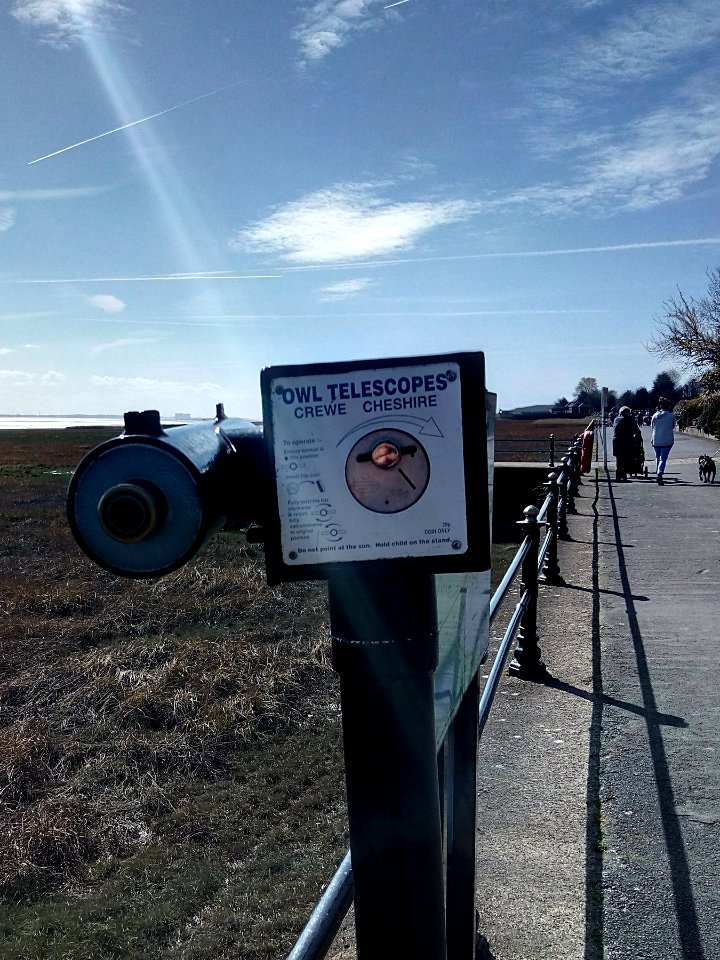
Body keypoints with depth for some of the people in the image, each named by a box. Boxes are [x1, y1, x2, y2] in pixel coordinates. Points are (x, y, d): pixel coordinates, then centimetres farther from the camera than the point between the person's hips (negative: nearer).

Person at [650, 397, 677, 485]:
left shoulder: (655, 415, 2)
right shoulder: (671, 415, -5)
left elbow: (651, 428, 8)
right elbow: (673, 426, 8)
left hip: (656, 440, 3)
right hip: (667, 440, -3)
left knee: (657, 457, 19)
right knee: (663, 458, -4)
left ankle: (657, 473, 25)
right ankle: (660, 473, -19)